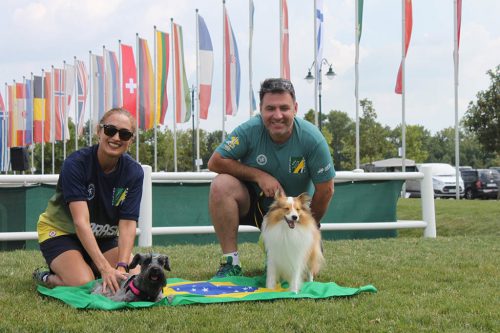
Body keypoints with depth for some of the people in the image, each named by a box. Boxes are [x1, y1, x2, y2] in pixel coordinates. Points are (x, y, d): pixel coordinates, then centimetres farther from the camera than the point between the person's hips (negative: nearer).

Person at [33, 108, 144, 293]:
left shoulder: (134, 172, -13)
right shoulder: (76, 163, -25)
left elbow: (128, 223, -19)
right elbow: (81, 222, -33)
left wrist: (121, 266, -35)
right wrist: (105, 267, -42)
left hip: (103, 237, 5)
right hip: (61, 232, -5)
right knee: (84, 283, -28)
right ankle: (46, 278, 3)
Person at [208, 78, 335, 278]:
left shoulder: (312, 139, -21)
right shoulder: (250, 130, -20)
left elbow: (325, 190, -13)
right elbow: (215, 162, -15)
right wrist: (259, 175, -23)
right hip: (254, 201, 0)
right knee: (221, 185, -30)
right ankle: (231, 263, -19)